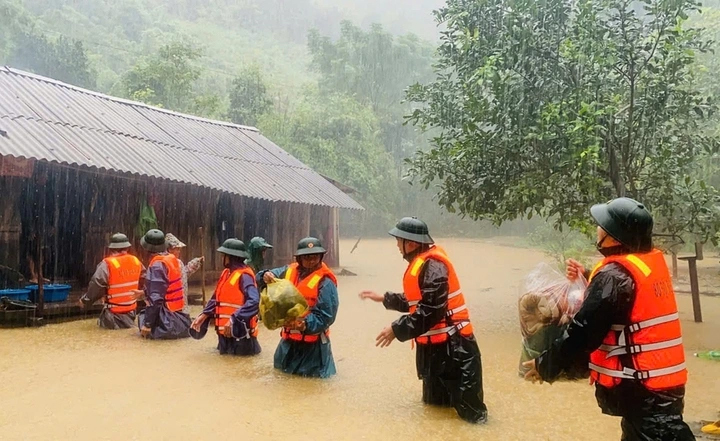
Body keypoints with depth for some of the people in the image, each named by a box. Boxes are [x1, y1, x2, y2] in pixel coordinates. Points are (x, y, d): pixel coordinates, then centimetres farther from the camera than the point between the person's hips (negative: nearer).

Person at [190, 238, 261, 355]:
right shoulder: (226, 272, 9)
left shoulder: (244, 276, -19)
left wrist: (234, 319, -34)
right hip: (225, 330, 9)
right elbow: (217, 297, 18)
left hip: (239, 330, -9)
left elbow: (253, 301, -31)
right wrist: (204, 314, 7)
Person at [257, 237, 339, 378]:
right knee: (281, 367, 23)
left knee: (311, 374, 5)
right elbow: (262, 279, 6)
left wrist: (306, 324, -36)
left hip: (313, 340, -6)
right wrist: (265, 276, -18)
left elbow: (326, 316, -21)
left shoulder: (325, 281, -18)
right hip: (289, 336, 6)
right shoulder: (289, 271, 1)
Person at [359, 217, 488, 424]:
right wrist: (384, 298, 21)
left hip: (451, 344, -11)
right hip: (434, 343, 11)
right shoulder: (421, 262, 10)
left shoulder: (432, 266, -23)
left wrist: (397, 329, -22)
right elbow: (415, 300, 20)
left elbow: (431, 311, -28)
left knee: (468, 408, -1)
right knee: (435, 400, 22)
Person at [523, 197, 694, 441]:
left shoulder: (615, 275, -21)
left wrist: (545, 365, -10)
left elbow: (583, 332, -20)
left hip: (643, 388, -9)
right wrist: (589, 276, 16)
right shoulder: (652, 261, 5)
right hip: (665, 381, 9)